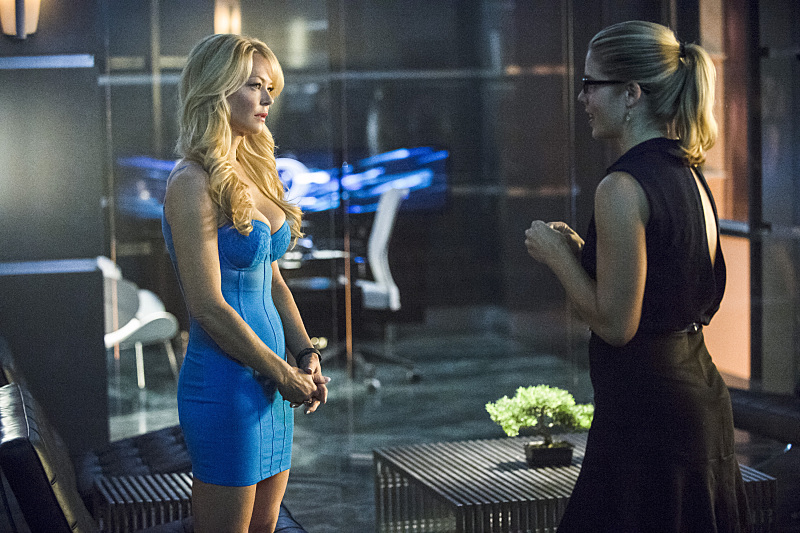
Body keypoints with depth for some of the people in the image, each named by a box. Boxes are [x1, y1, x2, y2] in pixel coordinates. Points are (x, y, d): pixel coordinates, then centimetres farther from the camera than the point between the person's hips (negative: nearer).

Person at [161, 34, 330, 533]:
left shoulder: (252, 175, 12)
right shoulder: (194, 183, -15)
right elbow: (208, 307, -18)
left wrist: (307, 356, 4)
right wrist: (283, 373, -11)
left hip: (271, 381, 9)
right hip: (226, 384, -9)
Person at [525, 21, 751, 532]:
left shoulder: (623, 188, -19)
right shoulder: (689, 175, 9)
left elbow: (615, 324, -19)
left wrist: (558, 255, -6)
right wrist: (583, 250, 14)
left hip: (648, 408, -10)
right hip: (702, 392, 10)